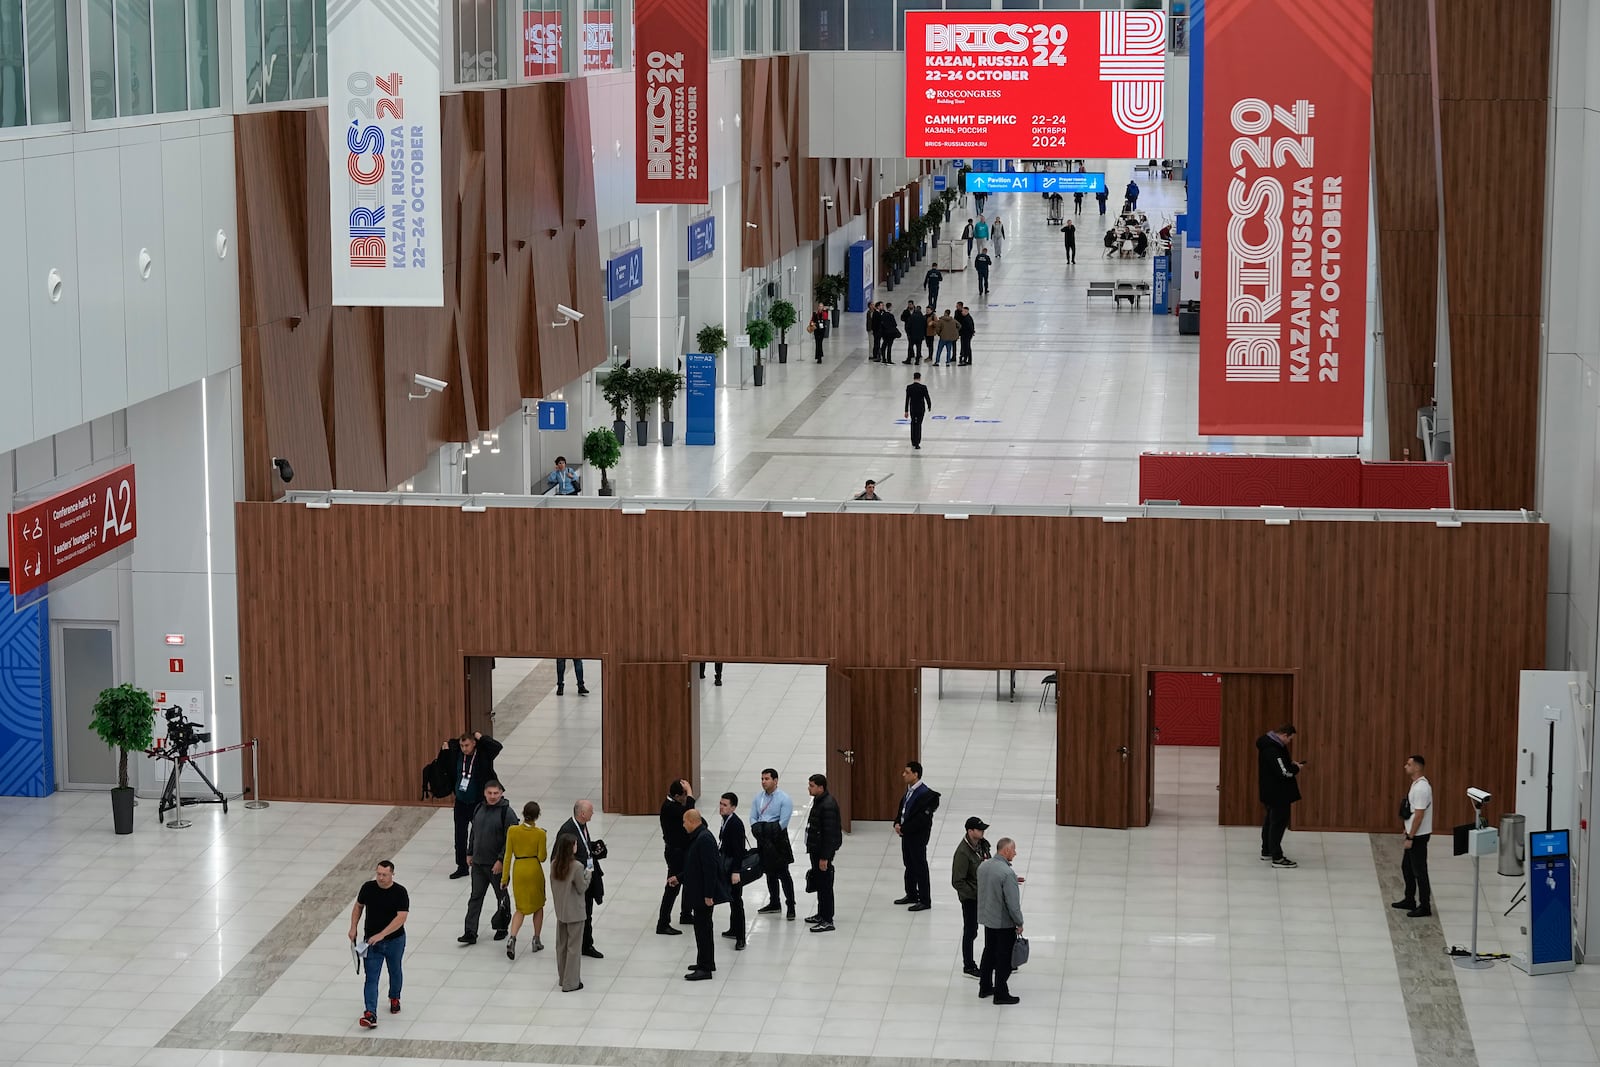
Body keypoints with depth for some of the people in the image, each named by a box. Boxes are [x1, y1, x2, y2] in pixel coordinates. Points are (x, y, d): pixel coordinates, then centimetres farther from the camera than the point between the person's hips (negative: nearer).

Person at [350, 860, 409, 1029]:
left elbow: (401, 917, -25)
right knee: (371, 978, -8)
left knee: (395, 971, 21)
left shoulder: (400, 892, -17)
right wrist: (353, 928, 2)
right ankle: (370, 1014, -15)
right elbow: (359, 906, 11)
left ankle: (394, 998, 48)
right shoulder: (368, 888, -7)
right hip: (371, 941, 1)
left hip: (395, 940, -1)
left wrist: (381, 935, -31)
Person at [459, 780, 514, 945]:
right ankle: (470, 933, 2)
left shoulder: (506, 813, -13)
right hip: (478, 862, 5)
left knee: (501, 897, 11)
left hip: (497, 864, -5)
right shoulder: (479, 809, 5)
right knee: (475, 897, 3)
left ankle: (502, 927, 28)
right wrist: (469, 853, 16)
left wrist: (501, 860, -19)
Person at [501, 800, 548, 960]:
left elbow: (508, 856, -5)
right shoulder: (540, 833, -13)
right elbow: (542, 857, -10)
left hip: (518, 870, 1)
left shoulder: (512, 831, -9)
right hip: (534, 870, -1)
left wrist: (505, 876, 2)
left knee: (521, 908, 11)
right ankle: (536, 941, 24)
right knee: (538, 906, 19)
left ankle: (512, 937, -12)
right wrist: (545, 851, 11)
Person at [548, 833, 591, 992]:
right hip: (575, 912, -6)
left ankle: (562, 977, 29)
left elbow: (554, 886, 5)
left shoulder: (554, 865, -4)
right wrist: (588, 874, -1)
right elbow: (582, 888, -15)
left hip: (560, 910, 6)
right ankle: (571, 982, 9)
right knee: (573, 946, 4)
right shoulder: (576, 866, -23)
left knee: (561, 945, 18)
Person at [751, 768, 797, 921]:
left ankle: (791, 907, -5)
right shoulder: (758, 798, 9)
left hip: (778, 840, -6)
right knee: (770, 873, 16)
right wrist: (756, 829, -13)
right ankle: (773, 903, 28)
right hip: (763, 840, 6)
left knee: (783, 873, -7)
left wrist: (768, 833, -19)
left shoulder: (784, 799, -9)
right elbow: (753, 817, 7)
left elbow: (783, 822, -15)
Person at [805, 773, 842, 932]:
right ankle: (821, 914, 31)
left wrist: (824, 857, -23)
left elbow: (829, 833, -24)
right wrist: (812, 848, 22)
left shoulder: (828, 805, -22)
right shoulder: (818, 801, 10)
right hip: (816, 849, 11)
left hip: (824, 850, -11)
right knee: (818, 883, 19)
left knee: (824, 885, -5)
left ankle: (827, 920, -1)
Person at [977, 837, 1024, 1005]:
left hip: (987, 918, 8)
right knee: (1004, 959, 4)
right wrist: (1019, 923, -10)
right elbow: (1012, 902, -23)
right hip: (1004, 922, -8)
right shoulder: (1007, 873, -25)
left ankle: (985, 987, 30)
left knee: (989, 953, 20)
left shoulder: (983, 867, 0)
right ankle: (1001, 994, 10)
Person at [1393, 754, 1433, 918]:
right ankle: (1410, 900, 31)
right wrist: (1407, 830, 20)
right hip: (1413, 834, 10)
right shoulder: (1417, 784, 9)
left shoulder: (1421, 787, -23)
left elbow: (1419, 815, -24)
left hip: (1418, 836, -10)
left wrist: (1410, 838, -22)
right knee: (1407, 867, 19)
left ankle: (1425, 907, 5)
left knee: (1419, 871, -2)